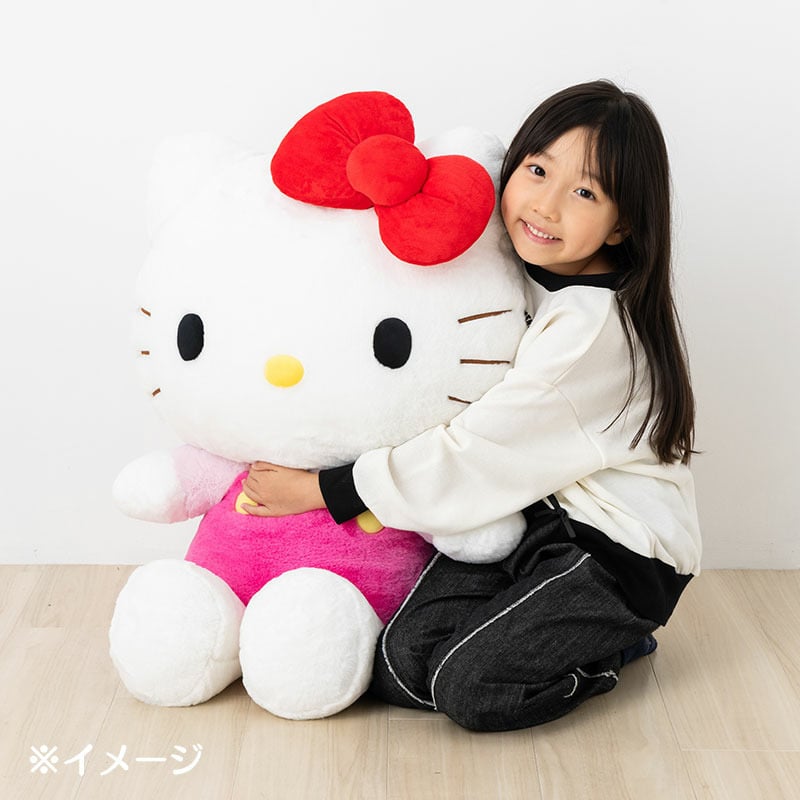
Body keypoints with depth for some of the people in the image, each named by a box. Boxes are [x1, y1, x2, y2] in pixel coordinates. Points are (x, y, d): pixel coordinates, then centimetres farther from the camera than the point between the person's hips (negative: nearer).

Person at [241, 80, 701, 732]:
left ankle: (610, 643, 6)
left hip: (620, 550, -7)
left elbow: (474, 457, -23)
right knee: (401, 665, -9)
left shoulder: (592, 326, -24)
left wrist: (319, 489, -16)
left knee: (468, 687, -20)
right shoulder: (515, 272, 1)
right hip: (532, 514, 7)